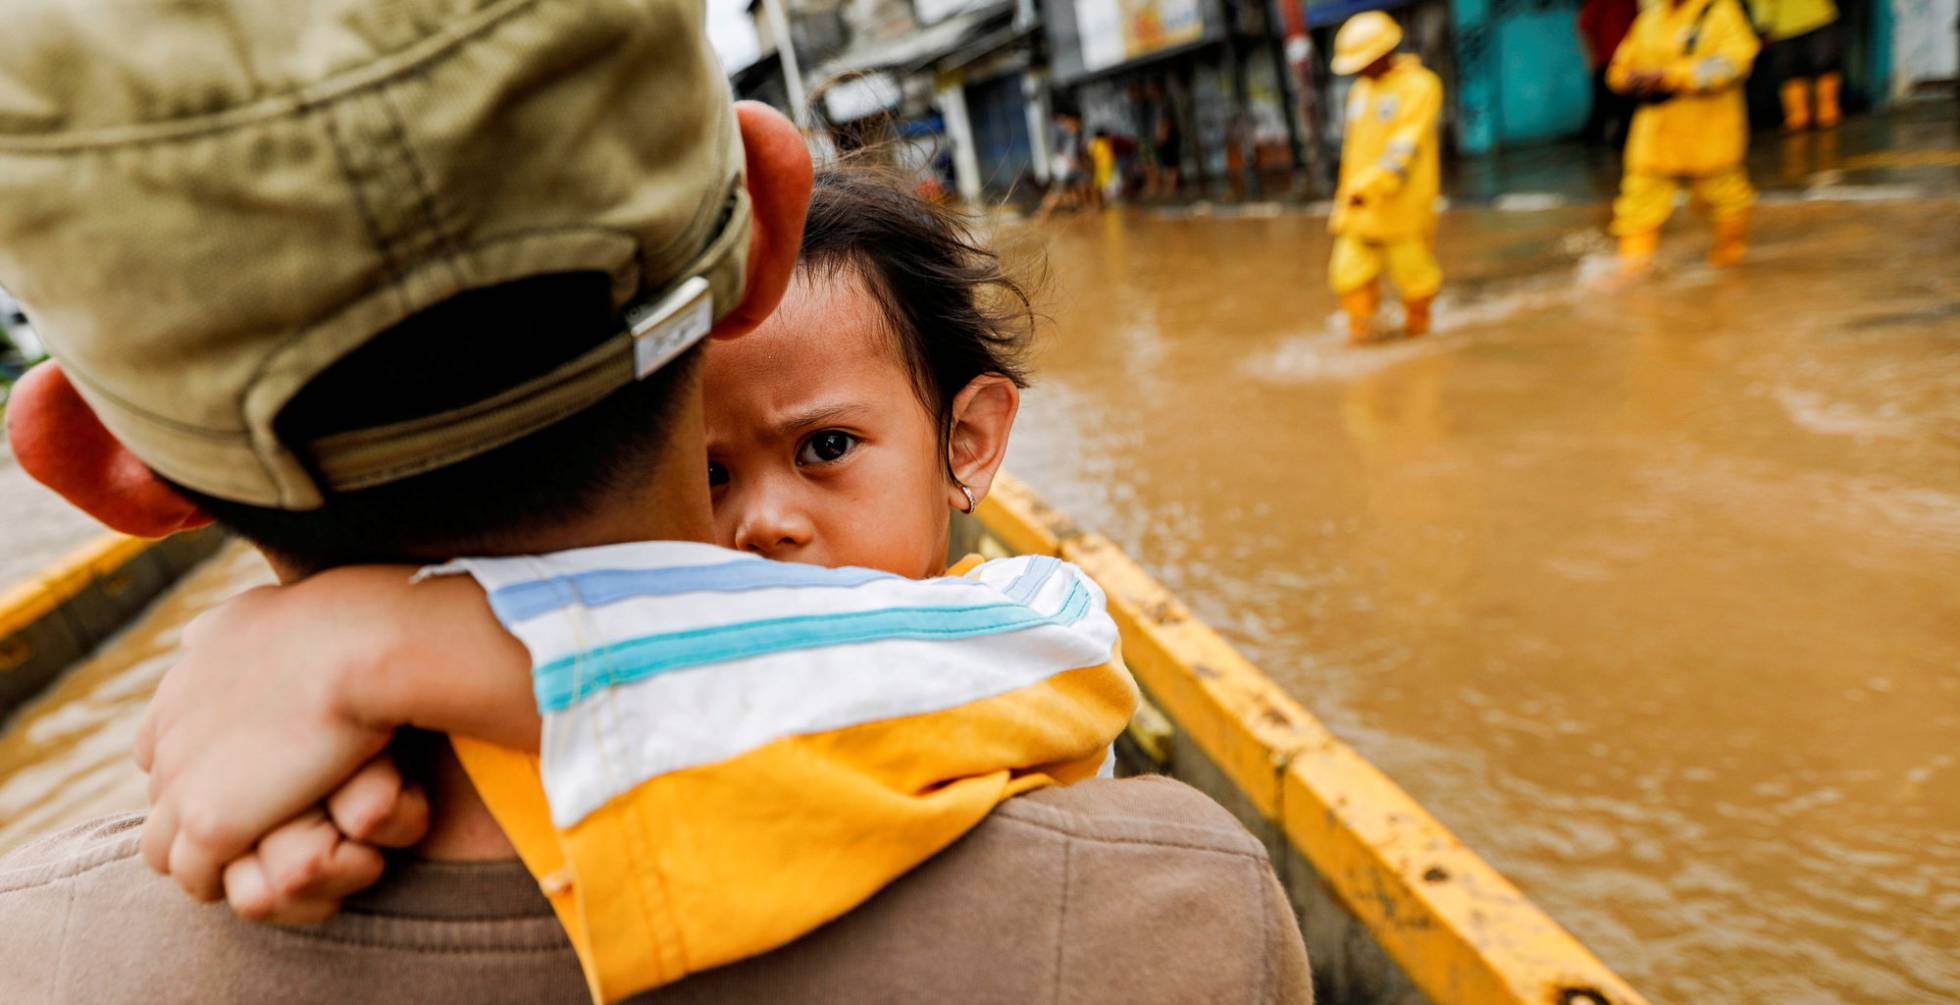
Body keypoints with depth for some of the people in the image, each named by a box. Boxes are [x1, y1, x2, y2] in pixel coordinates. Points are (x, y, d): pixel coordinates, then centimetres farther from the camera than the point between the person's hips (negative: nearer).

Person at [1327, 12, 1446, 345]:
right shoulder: (1360, 91, 15)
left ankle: (1418, 324, 28)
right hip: (1361, 206, 6)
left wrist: (1369, 186, -29)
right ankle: (1361, 330, 12)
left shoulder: (1419, 86, -8)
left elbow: (1406, 146, -19)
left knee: (1412, 271, 6)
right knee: (1350, 274, -3)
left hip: (1404, 206, -5)